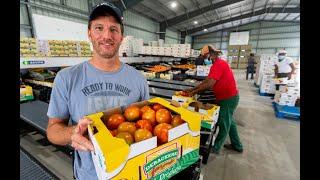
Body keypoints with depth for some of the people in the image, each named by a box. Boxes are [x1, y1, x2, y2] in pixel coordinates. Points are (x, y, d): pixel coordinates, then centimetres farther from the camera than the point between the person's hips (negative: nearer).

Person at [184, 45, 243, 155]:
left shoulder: (218, 64, -22)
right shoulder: (217, 64, 11)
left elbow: (209, 84, -30)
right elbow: (206, 81, 10)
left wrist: (194, 92, -19)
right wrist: (192, 89, 4)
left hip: (228, 98, -10)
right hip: (229, 97, 10)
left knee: (224, 124, 5)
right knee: (229, 121, 22)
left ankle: (215, 148, 23)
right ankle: (237, 145, 39)